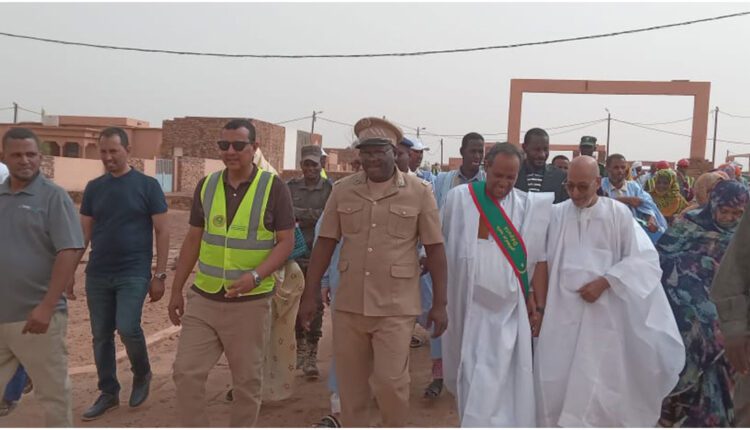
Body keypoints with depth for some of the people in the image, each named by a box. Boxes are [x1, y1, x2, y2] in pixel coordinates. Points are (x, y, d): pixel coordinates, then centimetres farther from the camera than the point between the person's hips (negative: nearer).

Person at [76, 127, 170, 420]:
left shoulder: (147, 186, -4)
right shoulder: (94, 188, 7)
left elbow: (162, 231, -4)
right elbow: (83, 233, 11)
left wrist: (160, 275, -8)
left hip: (133, 273, -4)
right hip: (97, 275, 4)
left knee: (127, 328, -15)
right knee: (101, 336, 8)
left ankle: (142, 374, 14)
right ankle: (108, 393, 24)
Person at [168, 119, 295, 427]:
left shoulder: (273, 187, -8)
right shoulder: (206, 185, 5)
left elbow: (286, 242, -8)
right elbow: (193, 240, 11)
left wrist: (256, 276, -23)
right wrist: (176, 290, 10)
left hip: (250, 302, -3)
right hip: (203, 298, 4)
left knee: (247, 381, 9)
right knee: (186, 373, 4)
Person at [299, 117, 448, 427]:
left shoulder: (419, 191, -4)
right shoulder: (343, 190, 3)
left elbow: (435, 249, -2)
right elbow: (325, 243, 6)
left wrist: (439, 303, -3)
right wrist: (310, 293, 4)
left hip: (396, 306, -3)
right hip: (348, 304, 3)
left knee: (390, 380, -1)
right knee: (350, 383, 12)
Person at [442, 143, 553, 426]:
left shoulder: (528, 206, -4)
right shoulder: (459, 197, -1)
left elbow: (539, 257, -2)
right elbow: (443, 246, 8)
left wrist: (538, 304, -5)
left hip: (508, 307, -1)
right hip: (467, 304, 2)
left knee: (493, 379, -4)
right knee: (471, 375, 13)